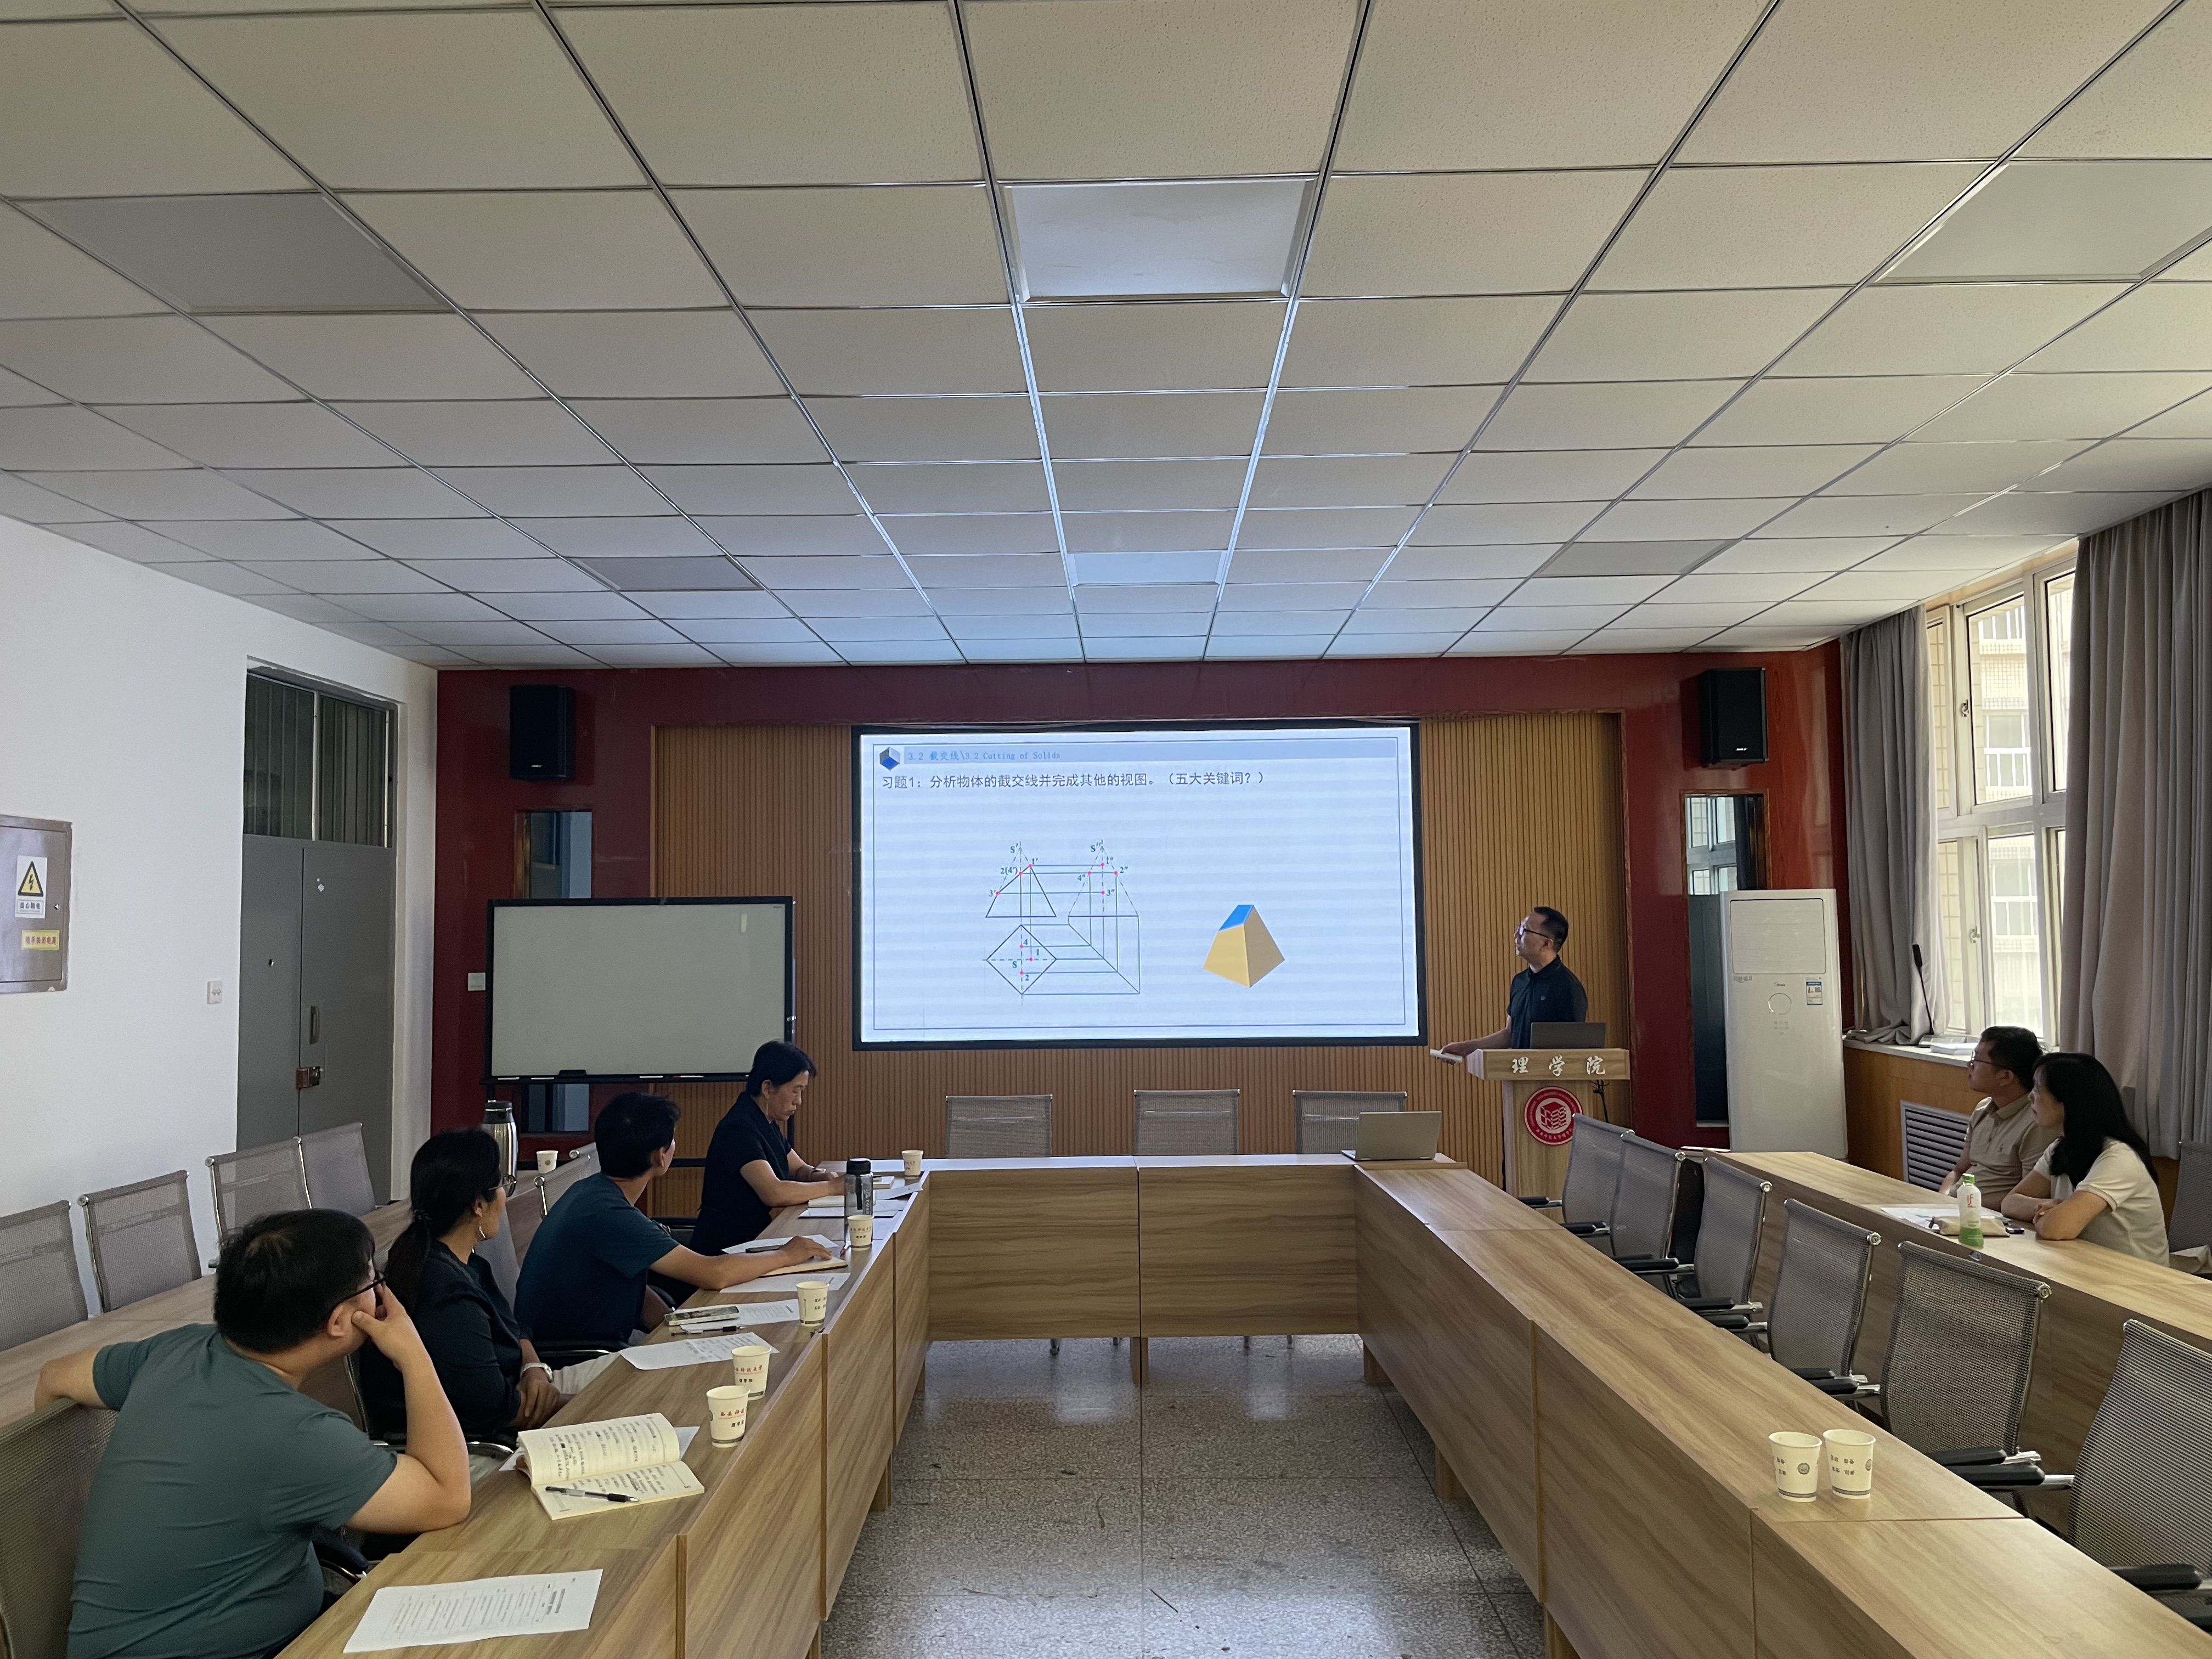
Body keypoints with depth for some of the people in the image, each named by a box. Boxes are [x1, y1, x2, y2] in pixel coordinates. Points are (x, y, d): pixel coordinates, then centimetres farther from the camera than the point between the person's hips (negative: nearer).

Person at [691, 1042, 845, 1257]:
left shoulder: (768, 1124, 11)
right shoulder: (738, 1129, -20)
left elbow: (799, 1169, 21)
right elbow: (774, 1193, -28)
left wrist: (819, 1175, -2)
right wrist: (832, 1187, -17)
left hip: (755, 1237, 9)